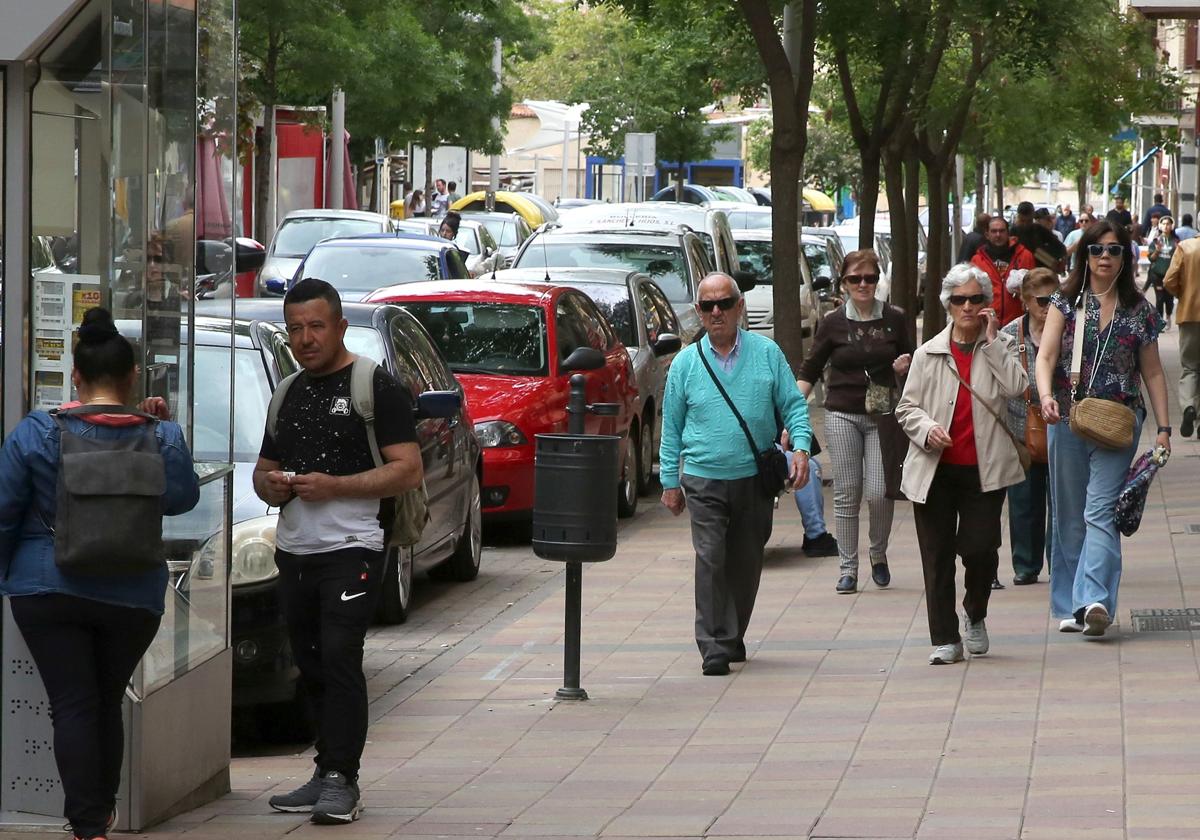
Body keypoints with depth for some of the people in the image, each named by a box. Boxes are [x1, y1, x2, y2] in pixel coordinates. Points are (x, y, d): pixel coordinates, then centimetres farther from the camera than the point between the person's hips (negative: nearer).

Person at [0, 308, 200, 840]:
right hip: (133, 596, 2)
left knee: (73, 705, -3)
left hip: (48, 591, -2)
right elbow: (183, 498, 11)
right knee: (108, 703, 18)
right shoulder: (160, 438, -3)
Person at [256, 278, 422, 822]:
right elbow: (264, 469, 28)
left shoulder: (377, 387, -3)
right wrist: (271, 485, 3)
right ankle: (328, 773, 16)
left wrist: (334, 486, -18)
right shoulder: (288, 394, 19)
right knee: (311, 667, 9)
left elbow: (408, 470, -9)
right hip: (294, 551, 7)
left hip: (351, 548, -7)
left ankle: (341, 780, -15)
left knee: (340, 658, -14)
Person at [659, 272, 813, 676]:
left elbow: (793, 404, 6)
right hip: (704, 482, -1)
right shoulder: (686, 362, 4)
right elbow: (671, 427, 9)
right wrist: (670, 480, 7)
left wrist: (800, 448, -10)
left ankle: (733, 638, 26)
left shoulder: (766, 353, 3)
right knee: (710, 561, -14)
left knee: (746, 564, 9)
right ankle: (715, 647, -14)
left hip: (755, 478, 1)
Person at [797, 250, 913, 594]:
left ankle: (879, 554, 17)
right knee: (846, 495, 0)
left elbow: (910, 364, 16)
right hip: (842, 415, 0)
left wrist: (905, 368, -8)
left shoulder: (893, 319, 4)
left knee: (879, 492, -9)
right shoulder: (833, 323, 1)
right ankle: (848, 569, 9)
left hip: (882, 416, 0)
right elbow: (810, 370, 6)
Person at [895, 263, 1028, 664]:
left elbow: (1016, 387, -12)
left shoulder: (1000, 348, 7)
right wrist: (927, 429, -13)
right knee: (937, 556, 1)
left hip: (984, 470, -1)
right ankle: (945, 639, 8)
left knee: (980, 549, -7)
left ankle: (975, 615, 23)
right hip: (934, 470, 1)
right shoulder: (928, 354, 7)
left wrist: (992, 340, -10)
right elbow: (907, 407, 7)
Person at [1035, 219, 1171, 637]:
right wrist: (1046, 396, -26)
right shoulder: (1065, 303, 5)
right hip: (1067, 418, 1)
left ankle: (1094, 599, -27)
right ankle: (1070, 606, 12)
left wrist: (1163, 427, 6)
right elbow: (1046, 356, -6)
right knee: (1069, 516, 6)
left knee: (1100, 510, -15)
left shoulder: (1139, 310, 7)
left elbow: (1152, 372, 12)